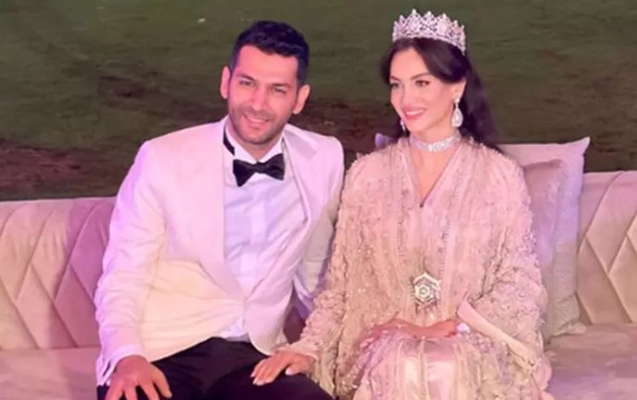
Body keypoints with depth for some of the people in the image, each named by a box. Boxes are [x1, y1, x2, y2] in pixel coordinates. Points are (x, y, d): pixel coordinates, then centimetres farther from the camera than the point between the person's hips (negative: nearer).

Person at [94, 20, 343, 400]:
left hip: (253, 357, 3)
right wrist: (127, 356, -20)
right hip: (161, 353, -3)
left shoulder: (324, 160, 5)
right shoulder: (163, 159, -4)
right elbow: (124, 276, -3)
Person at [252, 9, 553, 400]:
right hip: (384, 345, 1)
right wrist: (308, 347, -8)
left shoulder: (500, 175, 3)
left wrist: (446, 327, -11)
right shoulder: (367, 174, 8)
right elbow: (340, 283, 8)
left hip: (472, 346, -1)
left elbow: (521, 286, 1)